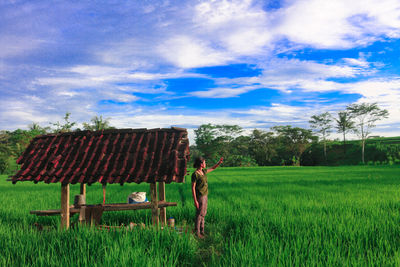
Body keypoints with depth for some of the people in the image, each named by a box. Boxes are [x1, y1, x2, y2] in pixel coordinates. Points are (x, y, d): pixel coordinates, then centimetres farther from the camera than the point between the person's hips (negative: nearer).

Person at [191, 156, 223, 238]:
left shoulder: (203, 171, 5)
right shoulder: (195, 174, -19)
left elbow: (212, 168, 20)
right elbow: (193, 188, -18)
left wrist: (219, 162, 5)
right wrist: (195, 201, -19)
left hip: (204, 195, 9)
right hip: (199, 197, -9)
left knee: (203, 214, 15)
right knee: (199, 215, 0)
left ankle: (202, 231, 25)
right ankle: (197, 233, 12)